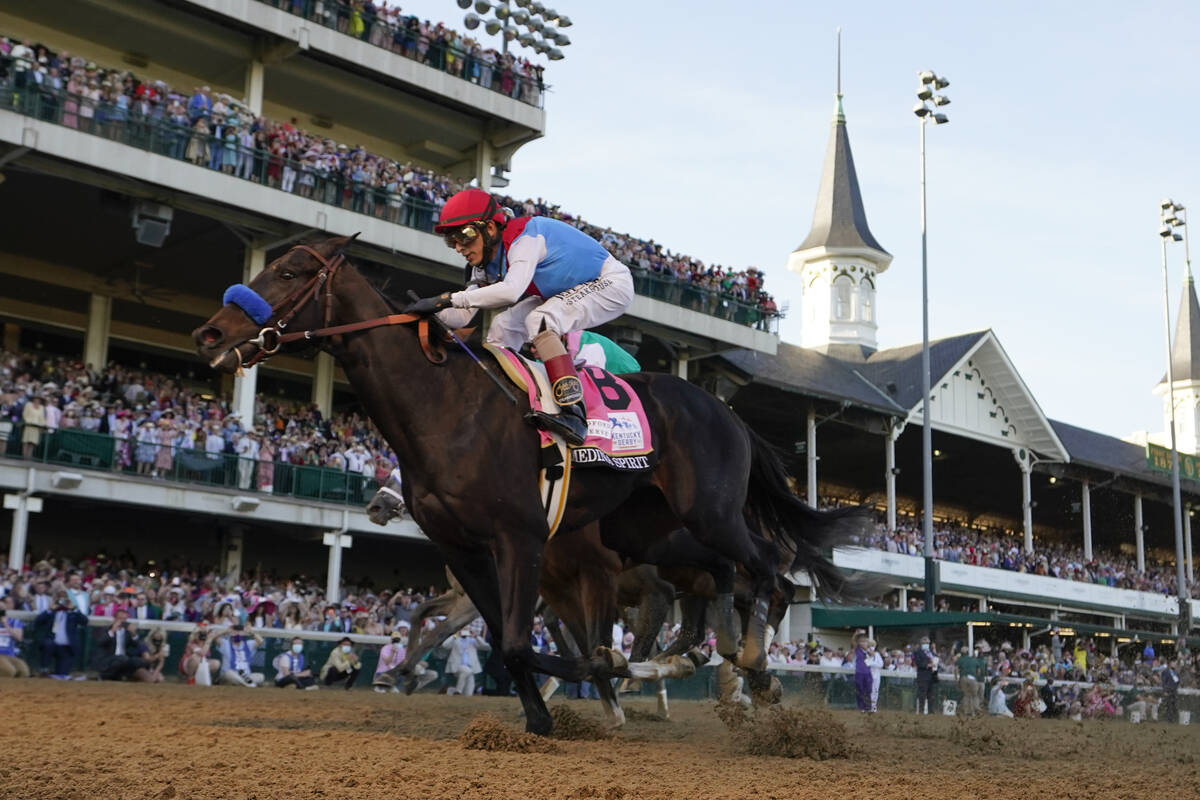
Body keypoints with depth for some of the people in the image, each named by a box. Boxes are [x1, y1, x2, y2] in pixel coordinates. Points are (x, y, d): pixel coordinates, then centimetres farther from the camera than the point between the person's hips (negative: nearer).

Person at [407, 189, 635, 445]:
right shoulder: (485, 264, -1)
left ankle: (573, 414, -37)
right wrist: (431, 311, -23)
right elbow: (462, 317, -3)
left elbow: (511, 290, -47)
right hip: (565, 292, 9)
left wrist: (448, 298, -47)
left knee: (539, 320, -30)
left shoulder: (524, 238, -29)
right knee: (504, 327, 0)